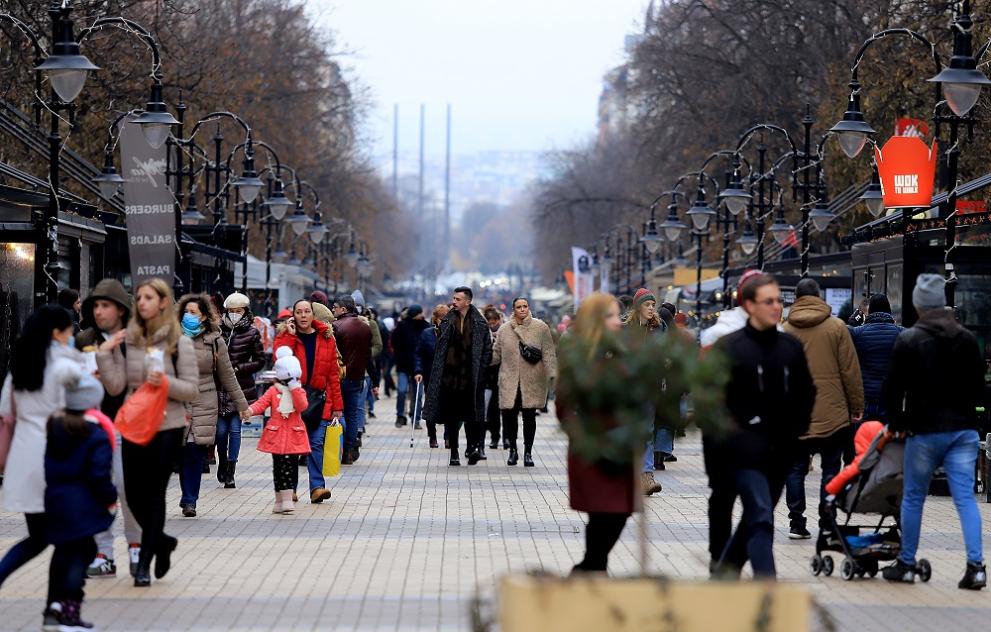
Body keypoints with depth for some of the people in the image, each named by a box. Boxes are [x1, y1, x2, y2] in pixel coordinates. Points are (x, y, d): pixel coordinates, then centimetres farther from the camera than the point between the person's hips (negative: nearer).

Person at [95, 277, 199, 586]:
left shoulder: (179, 343, -3)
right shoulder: (128, 340, 5)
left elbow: (192, 390, -3)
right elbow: (116, 386, -1)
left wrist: (167, 383, -19)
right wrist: (104, 355, -11)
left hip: (167, 427, -3)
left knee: (154, 494, -2)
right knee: (134, 494, 5)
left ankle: (144, 564, 6)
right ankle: (162, 541, 32)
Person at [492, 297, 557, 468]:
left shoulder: (541, 328, 2)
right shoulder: (504, 330, 9)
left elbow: (548, 353, 1)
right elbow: (496, 355, 13)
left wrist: (552, 374, -6)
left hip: (532, 382, -1)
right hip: (509, 382, 1)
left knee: (529, 416, 1)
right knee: (509, 415, -4)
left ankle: (528, 452, 14)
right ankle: (513, 449, 16)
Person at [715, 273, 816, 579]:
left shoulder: (791, 346, 8)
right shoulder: (729, 347, -7)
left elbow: (806, 392, 19)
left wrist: (797, 428, 8)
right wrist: (732, 430, -11)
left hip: (781, 450, 6)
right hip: (746, 448, -6)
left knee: (756, 515, 16)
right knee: (761, 517, -13)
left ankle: (726, 569, 35)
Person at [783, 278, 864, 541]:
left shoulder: (786, 330, 1)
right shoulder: (836, 326, -3)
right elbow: (850, 369, -2)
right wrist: (857, 404, 6)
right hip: (832, 414, -1)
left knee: (796, 469, 9)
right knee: (830, 470, 5)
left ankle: (796, 523, 7)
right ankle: (826, 525, 3)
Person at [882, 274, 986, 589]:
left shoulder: (908, 339, -6)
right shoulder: (967, 339, 7)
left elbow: (894, 388, -4)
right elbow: (978, 386, 14)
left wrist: (898, 421, 9)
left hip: (925, 430, -3)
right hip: (964, 428, 3)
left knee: (913, 497, 9)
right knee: (965, 497, 0)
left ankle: (906, 564, 16)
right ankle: (975, 565, -10)